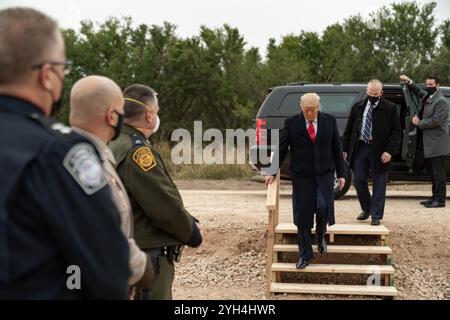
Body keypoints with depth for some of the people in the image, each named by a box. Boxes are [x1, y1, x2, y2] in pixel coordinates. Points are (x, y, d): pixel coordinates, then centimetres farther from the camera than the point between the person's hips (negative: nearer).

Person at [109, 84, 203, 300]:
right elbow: (166, 205, -21)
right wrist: (191, 231, -4)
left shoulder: (115, 145, 11)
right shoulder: (137, 151, -20)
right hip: (147, 256, -10)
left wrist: (189, 222, 9)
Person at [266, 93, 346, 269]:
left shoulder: (329, 121, 2)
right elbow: (281, 148, 3)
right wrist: (273, 172, 1)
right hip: (301, 175, 0)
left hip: (324, 174, 0)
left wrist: (341, 174, 5)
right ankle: (305, 255, 16)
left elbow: (337, 148, 6)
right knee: (302, 215, 1)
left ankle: (320, 236, 17)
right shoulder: (291, 123, -2)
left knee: (323, 207, -17)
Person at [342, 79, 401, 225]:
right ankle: (366, 209, 26)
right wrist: (345, 149, 6)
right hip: (360, 148, 3)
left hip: (379, 151, -3)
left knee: (379, 184, 2)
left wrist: (389, 151, -14)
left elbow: (396, 131, -4)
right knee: (358, 180, 5)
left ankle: (376, 216, 11)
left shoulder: (390, 108, -1)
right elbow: (349, 129, 12)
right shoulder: (358, 107, 9)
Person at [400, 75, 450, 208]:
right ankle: (435, 197, 22)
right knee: (432, 172, 14)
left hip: (436, 143, -9)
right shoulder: (425, 96, 13)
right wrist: (409, 82, 19)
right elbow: (417, 91, 34)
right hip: (427, 142, 9)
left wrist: (419, 123, -11)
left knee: (438, 172, -5)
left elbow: (435, 121, -21)